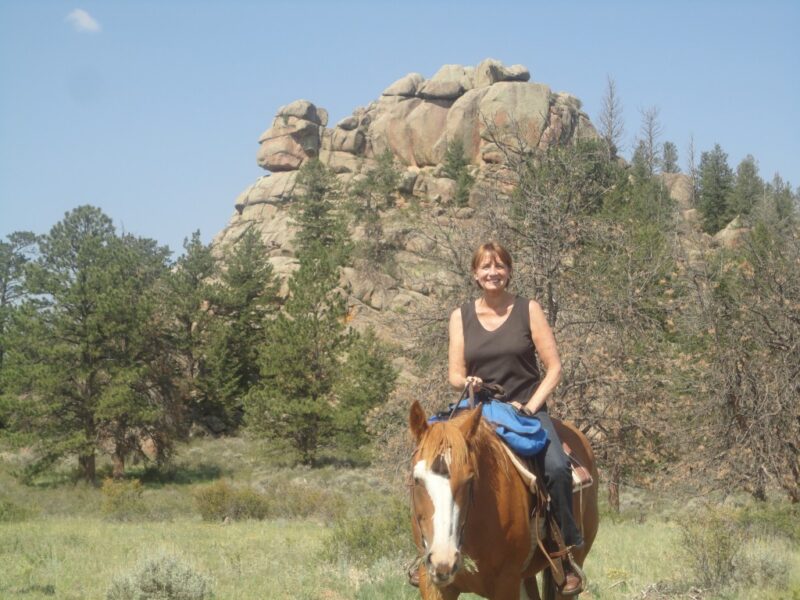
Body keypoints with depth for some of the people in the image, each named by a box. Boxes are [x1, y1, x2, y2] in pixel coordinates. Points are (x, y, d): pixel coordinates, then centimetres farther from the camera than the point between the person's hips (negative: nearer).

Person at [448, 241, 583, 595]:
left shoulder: (528, 310, 3)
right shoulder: (461, 317, 8)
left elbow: (554, 368, 1)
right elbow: (454, 374, 7)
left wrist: (530, 406, -12)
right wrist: (466, 382, -16)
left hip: (528, 410, -2)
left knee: (557, 467, -30)